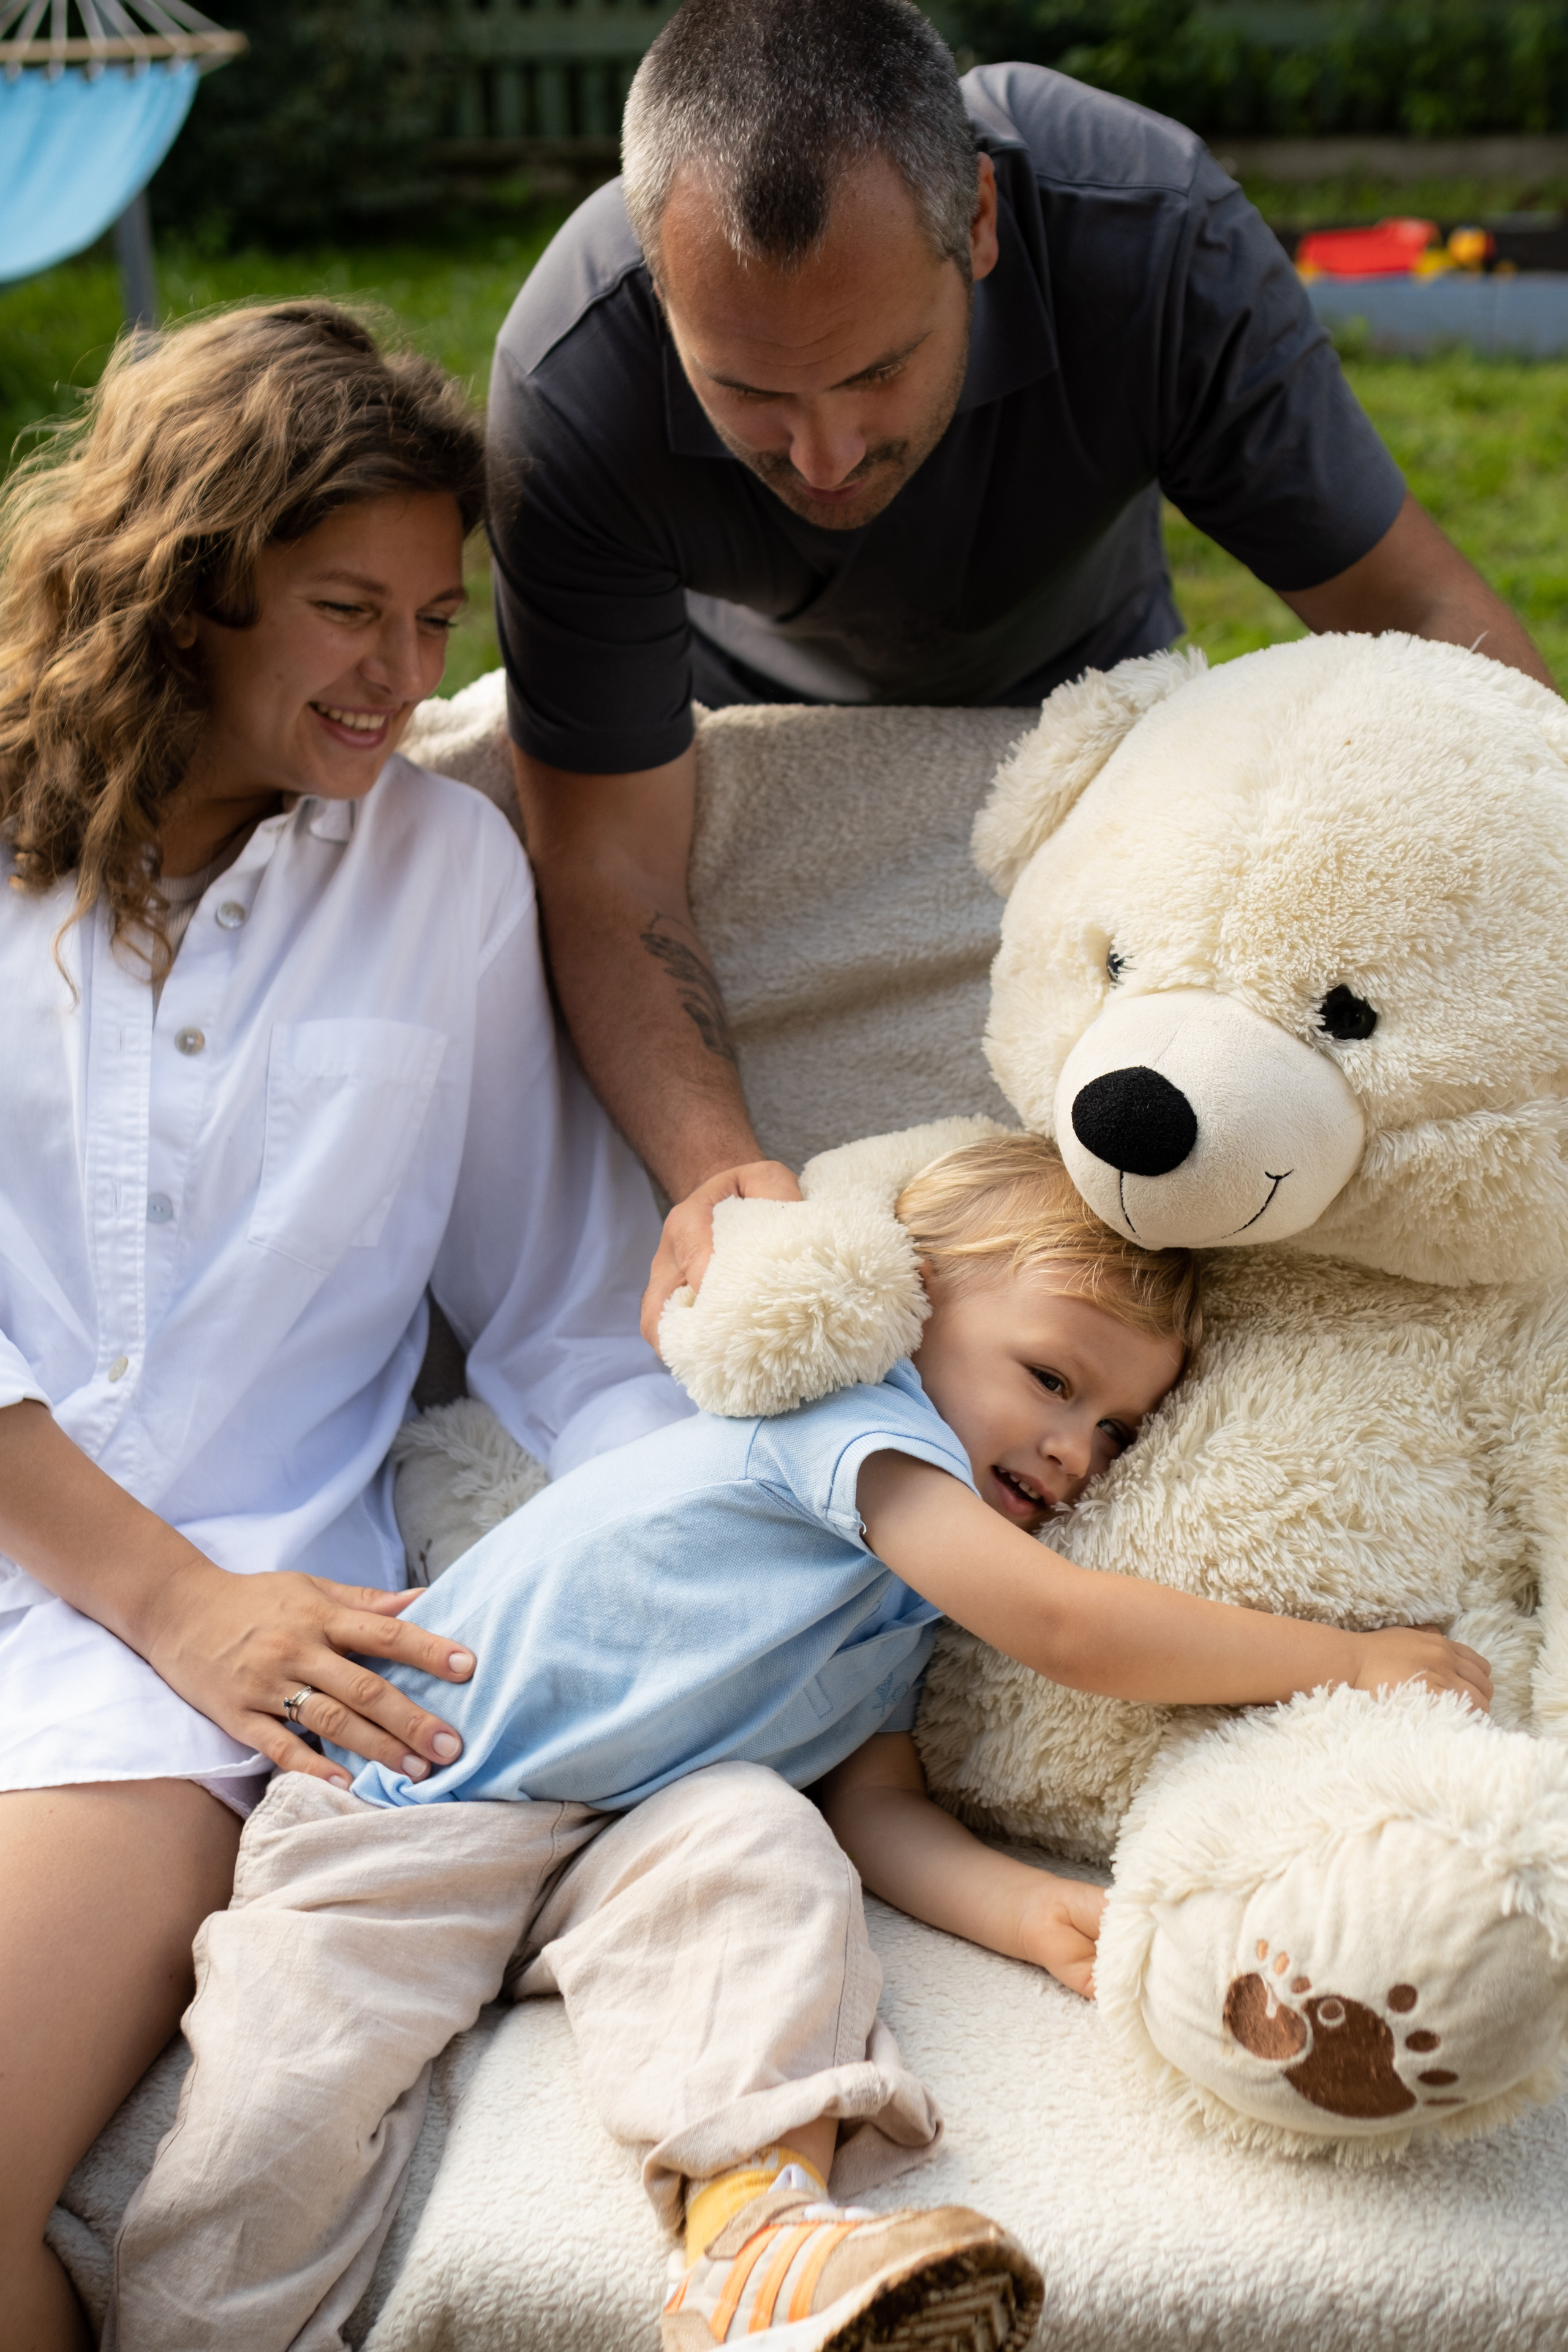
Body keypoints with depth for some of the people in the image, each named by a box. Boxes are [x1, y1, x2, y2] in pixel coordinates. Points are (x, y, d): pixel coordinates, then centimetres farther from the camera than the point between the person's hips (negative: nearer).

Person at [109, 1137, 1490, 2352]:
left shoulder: (911, 1595, 16)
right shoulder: (852, 1423, -13)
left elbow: (877, 1804, 6)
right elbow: (1068, 1625, -24)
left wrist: (1031, 1911, -14)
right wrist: (1353, 1660, -18)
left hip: (635, 1837, 6)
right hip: (414, 1801, -6)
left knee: (760, 1842, -26)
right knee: (288, 2103, -26)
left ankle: (758, 2218, -41)